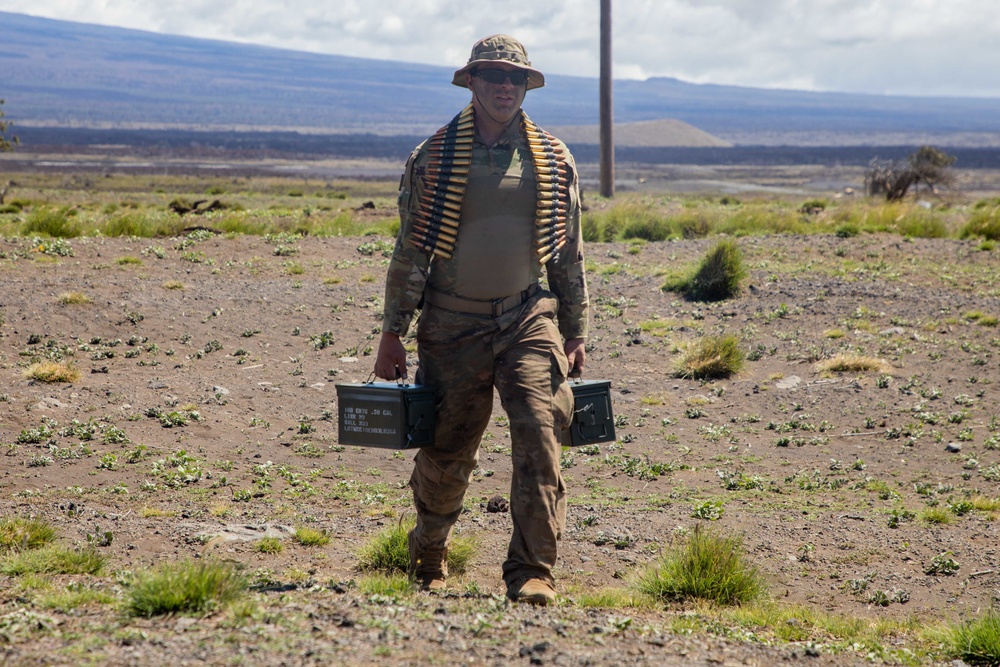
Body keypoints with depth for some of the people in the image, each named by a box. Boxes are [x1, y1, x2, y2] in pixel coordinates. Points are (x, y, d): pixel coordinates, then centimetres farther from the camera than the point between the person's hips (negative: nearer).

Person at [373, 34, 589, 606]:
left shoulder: (554, 161, 5)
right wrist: (393, 332, -1)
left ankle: (533, 572, -12)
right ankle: (429, 558, 34)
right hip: (452, 327, -1)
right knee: (447, 453, 9)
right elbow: (409, 251, 2)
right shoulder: (434, 157, -1)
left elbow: (570, 256, 12)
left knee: (540, 437, -16)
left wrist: (576, 335, 10)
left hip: (528, 321, 1)